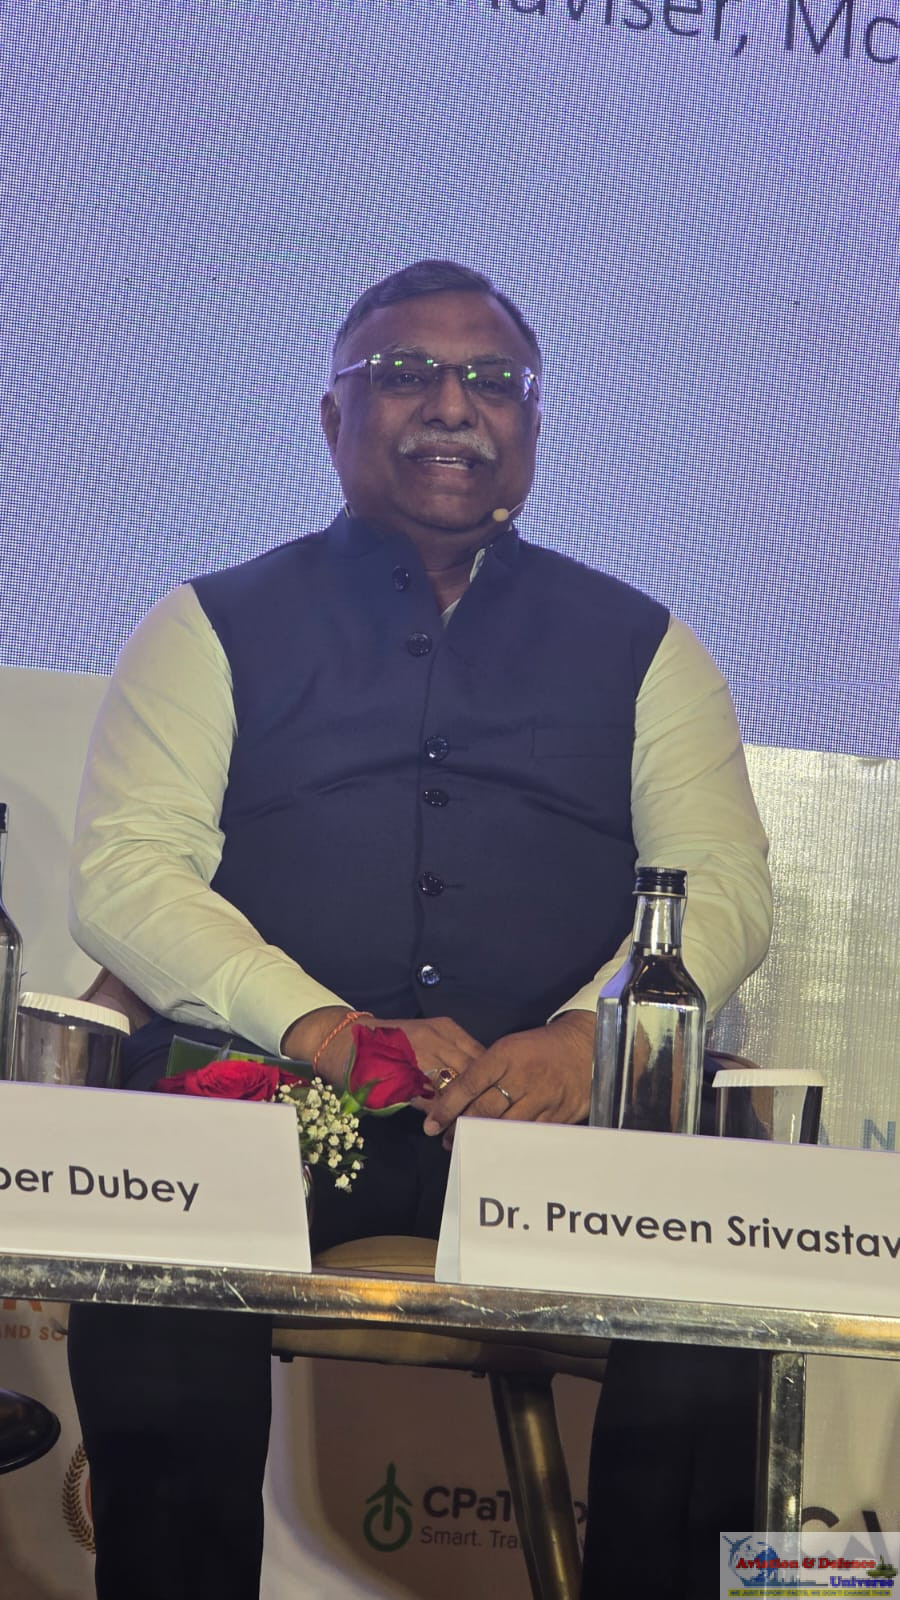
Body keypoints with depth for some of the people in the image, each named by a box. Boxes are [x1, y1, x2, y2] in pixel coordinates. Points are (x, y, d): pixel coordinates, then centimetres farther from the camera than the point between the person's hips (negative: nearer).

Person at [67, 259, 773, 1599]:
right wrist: (318, 1023, -16)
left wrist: (590, 1034, -12)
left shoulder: (642, 648, 18)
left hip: (558, 1118, 1)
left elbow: (725, 883, 9)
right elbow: (122, 873, 2)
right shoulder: (213, 629, 13)